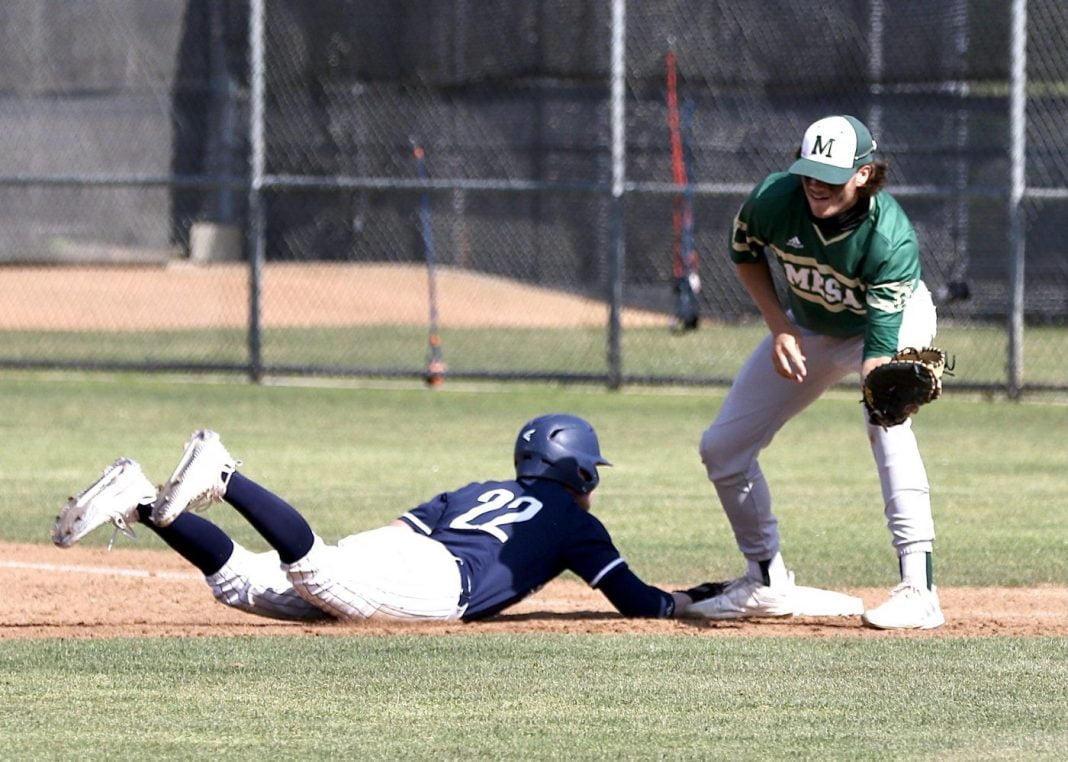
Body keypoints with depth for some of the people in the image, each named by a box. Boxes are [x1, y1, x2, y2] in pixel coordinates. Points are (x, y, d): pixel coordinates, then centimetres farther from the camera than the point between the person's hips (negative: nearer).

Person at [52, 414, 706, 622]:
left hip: (383, 546, 7)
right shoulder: (574, 522, 22)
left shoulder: (483, 491, 38)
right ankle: (222, 478, -49)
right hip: (437, 578, -7)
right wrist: (687, 601, 35)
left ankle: (141, 502, -19)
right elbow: (637, 602, 17)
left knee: (240, 582, -3)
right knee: (318, 571, -32)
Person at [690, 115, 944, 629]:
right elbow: (745, 252, -4)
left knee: (887, 423, -35)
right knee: (722, 447, 3)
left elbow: (881, 342, -44)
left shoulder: (890, 237, -38)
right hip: (809, 326, 5)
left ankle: (918, 590, -37)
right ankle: (766, 584, 24)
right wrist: (780, 327, -14)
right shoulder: (773, 198, -28)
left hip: (895, 320, -5)